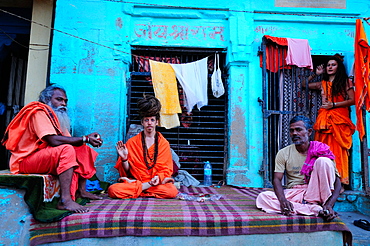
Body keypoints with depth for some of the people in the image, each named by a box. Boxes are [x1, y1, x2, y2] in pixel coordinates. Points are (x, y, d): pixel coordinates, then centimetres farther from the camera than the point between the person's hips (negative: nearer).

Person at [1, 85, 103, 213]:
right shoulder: (39, 112, -13)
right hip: (25, 160, -9)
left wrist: (90, 138, -13)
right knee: (67, 149, -32)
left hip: (45, 157, 9)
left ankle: (81, 191, 0)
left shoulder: (55, 115, 15)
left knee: (84, 150, 4)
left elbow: (68, 140, 4)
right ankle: (65, 200, -35)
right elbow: (53, 140, -27)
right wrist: (85, 139, -21)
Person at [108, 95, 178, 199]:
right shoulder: (131, 142, 8)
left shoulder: (164, 143, 8)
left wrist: (159, 177, -16)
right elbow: (127, 171, 7)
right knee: (113, 190, -28)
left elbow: (167, 170, 5)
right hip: (135, 179, 0)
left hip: (157, 180, 1)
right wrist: (124, 159, -13)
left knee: (172, 191, -33)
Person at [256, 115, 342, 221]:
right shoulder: (283, 153, 2)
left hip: (315, 192, -1)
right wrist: (282, 200, -26)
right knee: (262, 197, -27)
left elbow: (337, 181, -6)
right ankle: (317, 209, -30)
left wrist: (329, 205, -24)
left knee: (324, 161, -21)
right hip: (293, 194, 2)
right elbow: (277, 179, -5)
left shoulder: (321, 150, -1)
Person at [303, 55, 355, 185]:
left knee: (338, 149, -10)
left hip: (339, 119, -3)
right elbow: (305, 85, 29)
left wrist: (333, 104, -8)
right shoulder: (322, 83, 21)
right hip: (324, 119, 3)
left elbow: (352, 100, 0)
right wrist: (316, 74, 21)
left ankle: (339, 182, -7)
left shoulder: (345, 82, 10)